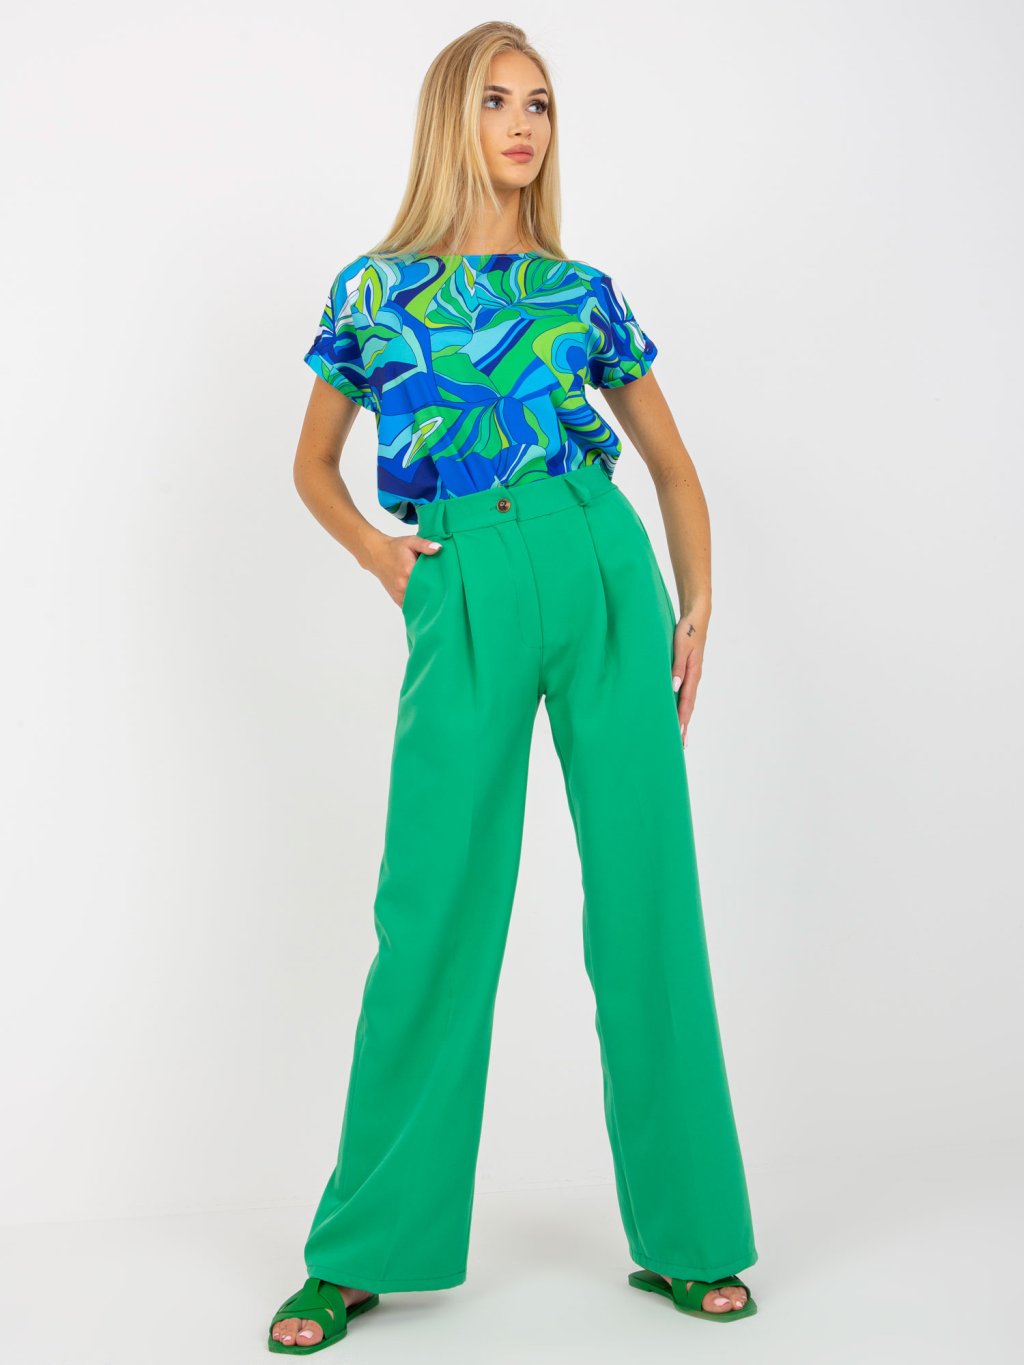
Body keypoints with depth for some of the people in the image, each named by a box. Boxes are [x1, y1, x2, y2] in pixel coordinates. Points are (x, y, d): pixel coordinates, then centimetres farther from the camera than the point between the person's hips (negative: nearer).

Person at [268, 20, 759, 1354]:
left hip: (605, 575, 2)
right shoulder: (372, 289, 11)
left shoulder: (584, 290, 13)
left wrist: (695, 607, 7)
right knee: (433, 911, -2)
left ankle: (684, 1234, 16)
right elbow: (314, 462, 21)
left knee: (646, 899, 2)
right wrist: (374, 551, 3)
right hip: (467, 598, -1)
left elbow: (673, 462, 19)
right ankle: (363, 1252, 14)